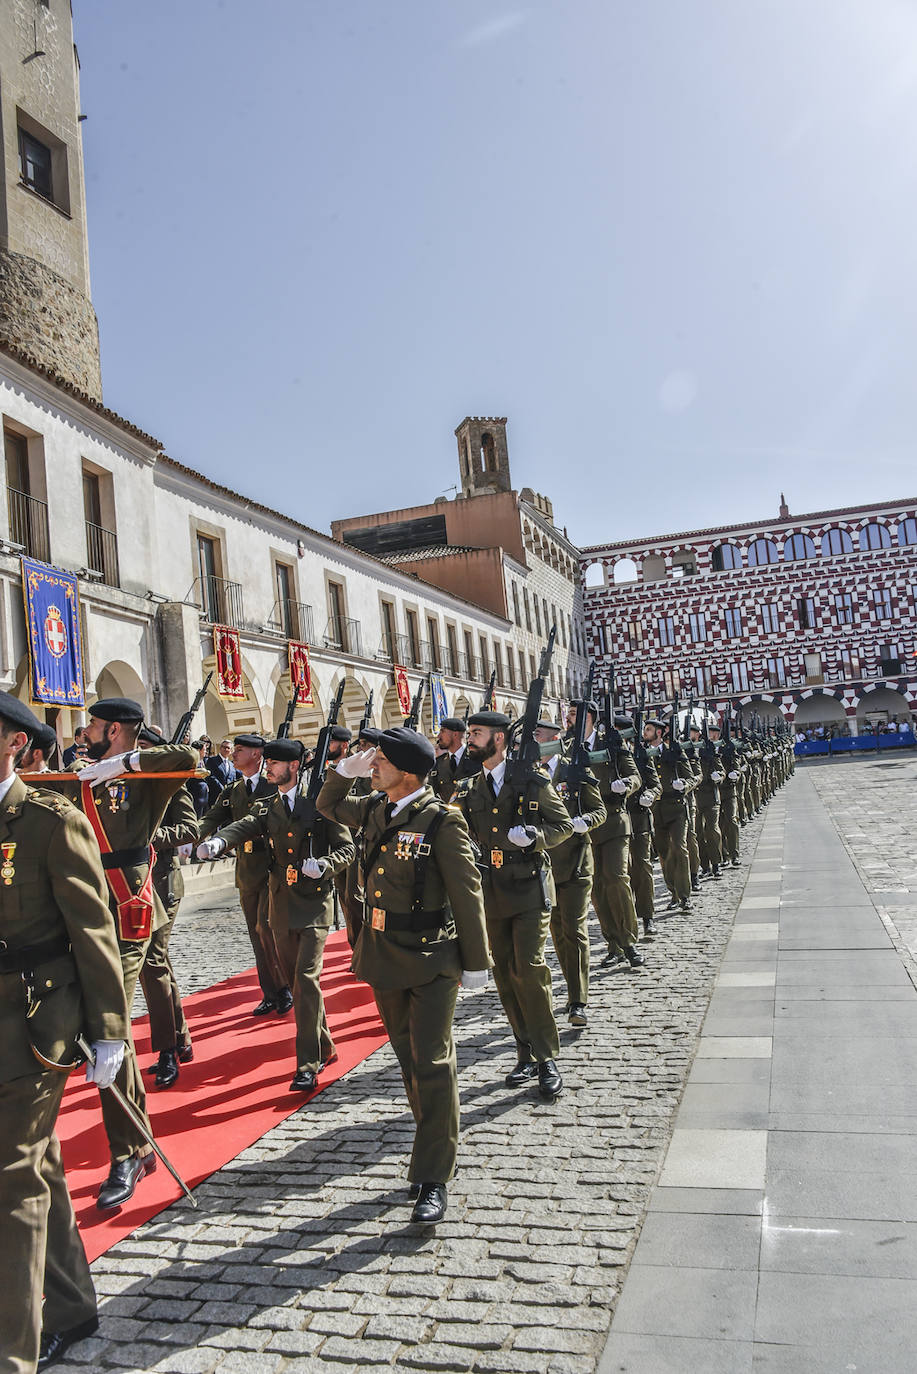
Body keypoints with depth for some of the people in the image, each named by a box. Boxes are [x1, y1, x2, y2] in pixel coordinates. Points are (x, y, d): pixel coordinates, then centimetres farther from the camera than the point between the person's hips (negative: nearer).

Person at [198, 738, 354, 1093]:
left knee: (306, 978, -15)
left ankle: (307, 1066, -10)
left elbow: (347, 847, -2)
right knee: (294, 982, 13)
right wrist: (218, 841, -31)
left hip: (314, 903, -5)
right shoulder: (266, 808, 10)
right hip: (281, 905, 5)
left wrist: (323, 865, -21)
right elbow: (243, 827, -9)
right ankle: (324, 1048, 32)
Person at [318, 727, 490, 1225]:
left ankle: (433, 1179, 6)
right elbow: (328, 806, 23)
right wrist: (345, 770, 3)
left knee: (431, 1063, -4)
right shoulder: (375, 810, 4)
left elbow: (466, 894, -12)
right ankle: (438, 1144, 34)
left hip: (430, 961, -7)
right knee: (410, 1059, 17)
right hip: (383, 956, 7)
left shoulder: (441, 821, -16)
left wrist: (475, 963, -7)